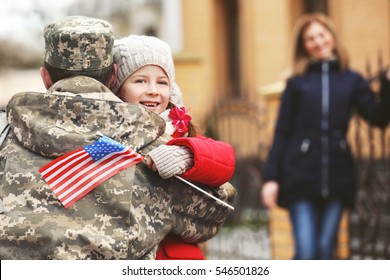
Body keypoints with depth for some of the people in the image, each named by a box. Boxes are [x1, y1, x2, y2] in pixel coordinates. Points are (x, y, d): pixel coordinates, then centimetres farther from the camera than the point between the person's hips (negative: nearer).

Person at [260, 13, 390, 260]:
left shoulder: (352, 80, 10)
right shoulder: (297, 83, 8)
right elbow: (282, 133, 5)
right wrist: (271, 177, -3)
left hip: (337, 177, 1)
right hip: (301, 178, -1)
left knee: (326, 252, 5)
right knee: (306, 253, -9)